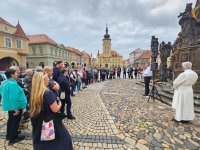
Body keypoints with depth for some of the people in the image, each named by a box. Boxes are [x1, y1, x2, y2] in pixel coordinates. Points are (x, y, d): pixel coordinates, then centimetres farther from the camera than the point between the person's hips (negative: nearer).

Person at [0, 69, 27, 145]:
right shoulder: (13, 84, -28)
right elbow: (14, 98, -31)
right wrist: (16, 108, -24)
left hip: (9, 105, 10)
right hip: (14, 106, -10)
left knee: (11, 119, 25)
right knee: (15, 121, 8)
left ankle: (9, 135, 44)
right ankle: (13, 139, 24)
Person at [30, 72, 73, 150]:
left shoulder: (34, 93, -1)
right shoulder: (48, 93, -25)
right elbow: (55, 109, -23)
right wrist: (59, 104, -4)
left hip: (39, 123, 8)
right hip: (50, 123, -8)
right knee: (63, 138, 12)